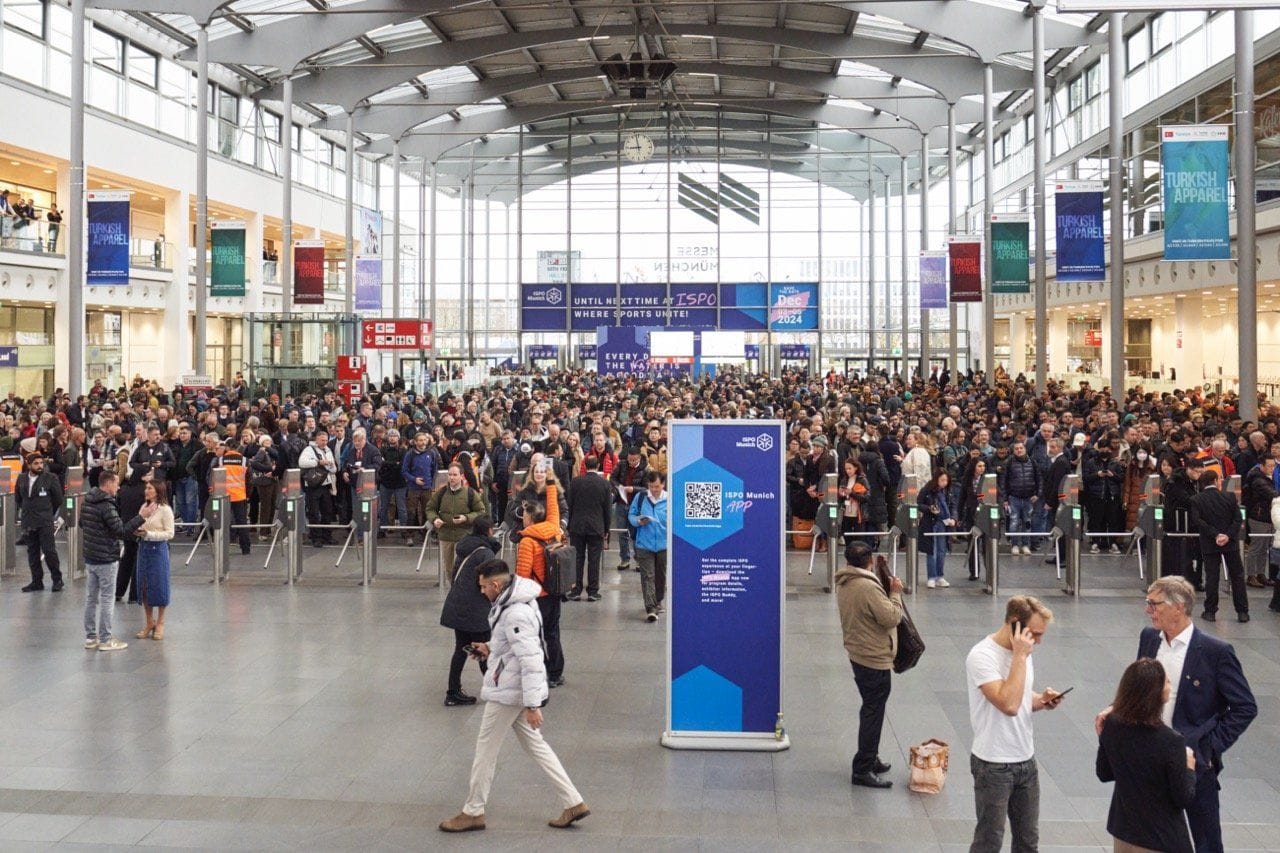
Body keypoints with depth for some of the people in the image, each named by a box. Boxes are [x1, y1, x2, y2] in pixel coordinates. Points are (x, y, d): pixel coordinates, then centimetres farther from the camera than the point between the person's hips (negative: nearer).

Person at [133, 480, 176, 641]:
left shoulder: (165, 510, -11)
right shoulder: (144, 507, 9)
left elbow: (169, 534, -13)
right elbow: (139, 527, 17)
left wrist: (148, 534, -20)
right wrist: (137, 531, -6)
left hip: (158, 549, -7)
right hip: (143, 548, 7)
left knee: (159, 586, 1)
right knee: (144, 586, 9)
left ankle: (160, 623, 14)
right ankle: (150, 623, 20)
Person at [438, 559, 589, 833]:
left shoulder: (515, 614, -26)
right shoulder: (511, 602, 6)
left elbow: (530, 661, -28)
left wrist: (532, 705, -27)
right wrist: (491, 648, 9)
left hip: (508, 692, -10)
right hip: (516, 691, 10)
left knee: (486, 748, 5)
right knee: (534, 744, 16)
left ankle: (473, 812, 21)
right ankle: (574, 803, 18)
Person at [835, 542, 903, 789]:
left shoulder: (843, 583, 4)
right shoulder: (868, 587, -25)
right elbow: (891, 618, -22)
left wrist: (885, 589, 6)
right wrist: (895, 593, -10)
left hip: (857, 654, 10)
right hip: (875, 659, -10)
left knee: (870, 710, 21)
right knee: (873, 713, -2)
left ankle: (870, 759, 32)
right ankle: (863, 770, 3)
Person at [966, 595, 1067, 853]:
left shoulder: (1022, 651, 4)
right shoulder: (982, 656, -22)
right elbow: (1009, 705, -33)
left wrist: (1041, 700, -3)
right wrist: (1020, 656, -27)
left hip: (1026, 761, 8)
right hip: (994, 765, -8)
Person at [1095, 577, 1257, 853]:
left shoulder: (1216, 652, -15)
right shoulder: (1149, 638, 2)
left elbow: (1245, 707, -10)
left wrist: (1212, 746, -13)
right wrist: (1115, 709, -5)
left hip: (1194, 759, -5)